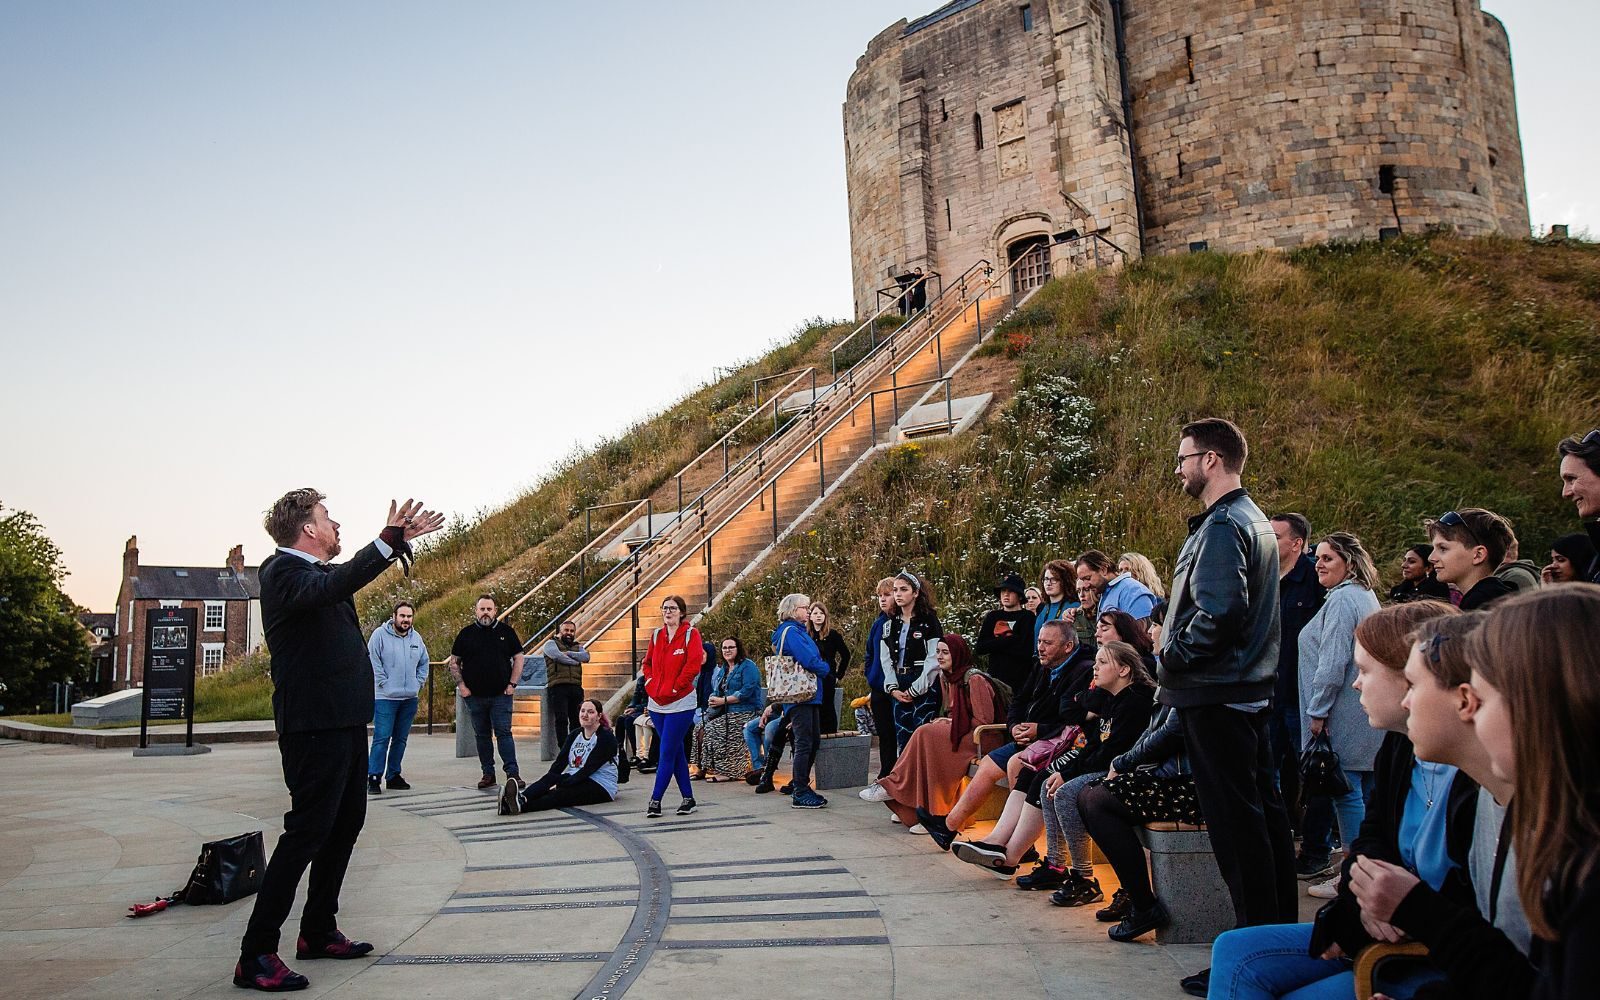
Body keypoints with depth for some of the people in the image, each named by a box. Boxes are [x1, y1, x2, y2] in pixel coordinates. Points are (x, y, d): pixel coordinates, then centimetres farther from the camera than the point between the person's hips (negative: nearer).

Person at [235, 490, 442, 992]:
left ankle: (318, 932, 29)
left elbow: (349, 577, 35)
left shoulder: (315, 570, 13)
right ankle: (256, 955, 2)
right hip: (316, 723, -10)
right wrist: (387, 541, -46)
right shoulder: (283, 570, -15)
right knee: (307, 832, -7)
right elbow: (331, 587, -36)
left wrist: (400, 537, 31)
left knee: (346, 824, 17)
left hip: (345, 721, 10)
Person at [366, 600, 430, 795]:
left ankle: (393, 775, 19)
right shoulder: (380, 634, -7)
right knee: (382, 738, -9)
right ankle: (374, 778, -4)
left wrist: (419, 683, 10)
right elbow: (373, 661, -11)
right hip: (385, 698, -6)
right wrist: (383, 683, -13)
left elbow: (424, 662, 21)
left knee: (400, 740, 11)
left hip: (410, 698, 6)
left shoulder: (416, 638, 10)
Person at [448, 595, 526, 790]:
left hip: (501, 695, -2)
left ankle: (512, 772, -6)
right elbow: (454, 662, 10)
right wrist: (461, 685, 1)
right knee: (482, 735, 8)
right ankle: (488, 774, 15)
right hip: (475, 695, 2)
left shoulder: (506, 631, 3)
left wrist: (512, 684, -2)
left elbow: (518, 658, 6)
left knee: (504, 733, -6)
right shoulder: (466, 634, 5)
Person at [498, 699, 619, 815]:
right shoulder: (574, 735, 11)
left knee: (559, 794, -33)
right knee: (549, 778, -25)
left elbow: (588, 769, -19)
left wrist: (560, 786, -26)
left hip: (601, 787, -6)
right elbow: (559, 763, 0)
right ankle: (522, 798, -54)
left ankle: (522, 805, -56)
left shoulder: (606, 737, -10)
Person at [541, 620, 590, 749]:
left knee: (577, 720, 3)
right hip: (558, 686, -5)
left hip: (576, 687, 5)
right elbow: (558, 656, -10)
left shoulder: (577, 646, 24)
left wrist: (569, 653, -8)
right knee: (562, 719, -10)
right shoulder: (551, 643, 11)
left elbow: (585, 657, 3)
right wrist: (575, 662, 1)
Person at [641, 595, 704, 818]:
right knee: (677, 752, 11)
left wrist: (673, 689, -13)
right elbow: (648, 663, 19)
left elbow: (693, 664, -14)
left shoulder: (691, 634, -6)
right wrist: (650, 684, 2)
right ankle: (688, 798, 19)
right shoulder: (656, 635, 11)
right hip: (657, 704, 6)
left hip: (680, 704, -6)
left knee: (667, 754, -6)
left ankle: (655, 800, -1)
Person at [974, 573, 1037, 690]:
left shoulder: (1027, 617, 1)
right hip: (995, 676, 3)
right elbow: (980, 648, 3)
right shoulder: (993, 617, 13)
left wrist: (996, 644, -5)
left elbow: (1024, 651, -11)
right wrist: (1009, 641, -7)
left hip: (1020, 680, -3)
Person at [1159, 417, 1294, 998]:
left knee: (1234, 821, -3)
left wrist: (1175, 653, -11)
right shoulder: (1255, 520, 15)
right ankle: (1282, 932, 26)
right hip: (1251, 687, 10)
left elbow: (1217, 612, -26)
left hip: (1215, 695, -10)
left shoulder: (1222, 526, -16)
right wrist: (1182, 651, 14)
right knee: (1262, 811, 15)